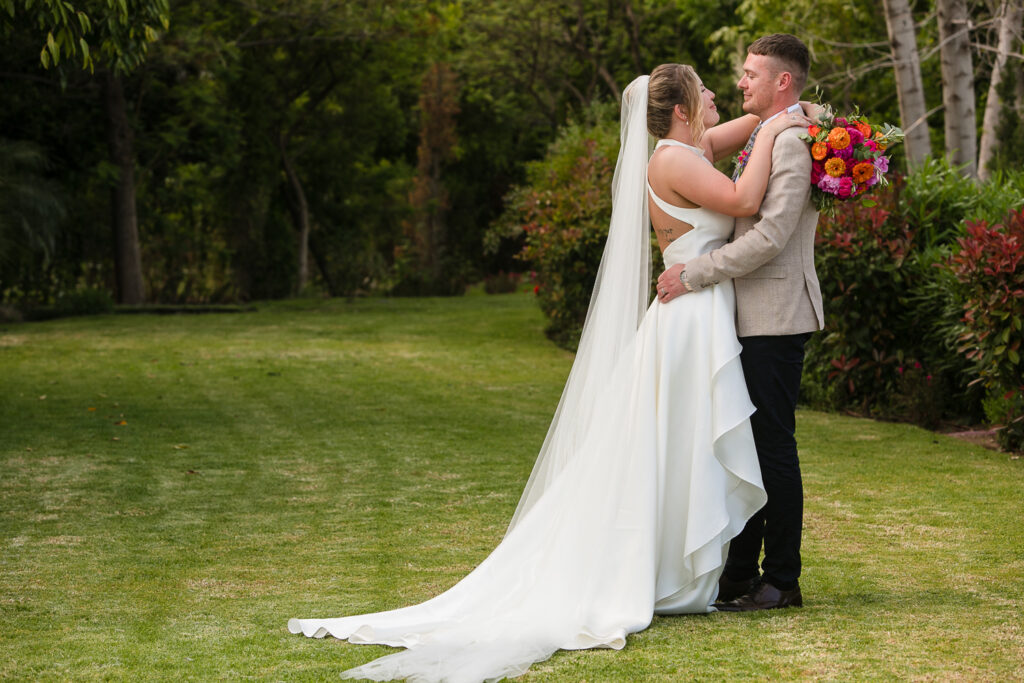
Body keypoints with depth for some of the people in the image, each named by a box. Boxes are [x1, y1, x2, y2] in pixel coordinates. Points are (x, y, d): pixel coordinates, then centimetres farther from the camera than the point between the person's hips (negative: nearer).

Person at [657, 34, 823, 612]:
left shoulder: (793, 143, -14)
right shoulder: (760, 140, 18)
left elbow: (770, 235, -22)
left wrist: (696, 274, -18)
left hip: (775, 320, -10)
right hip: (750, 319, 10)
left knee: (772, 446, -4)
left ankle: (782, 580, 3)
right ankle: (741, 572, 19)